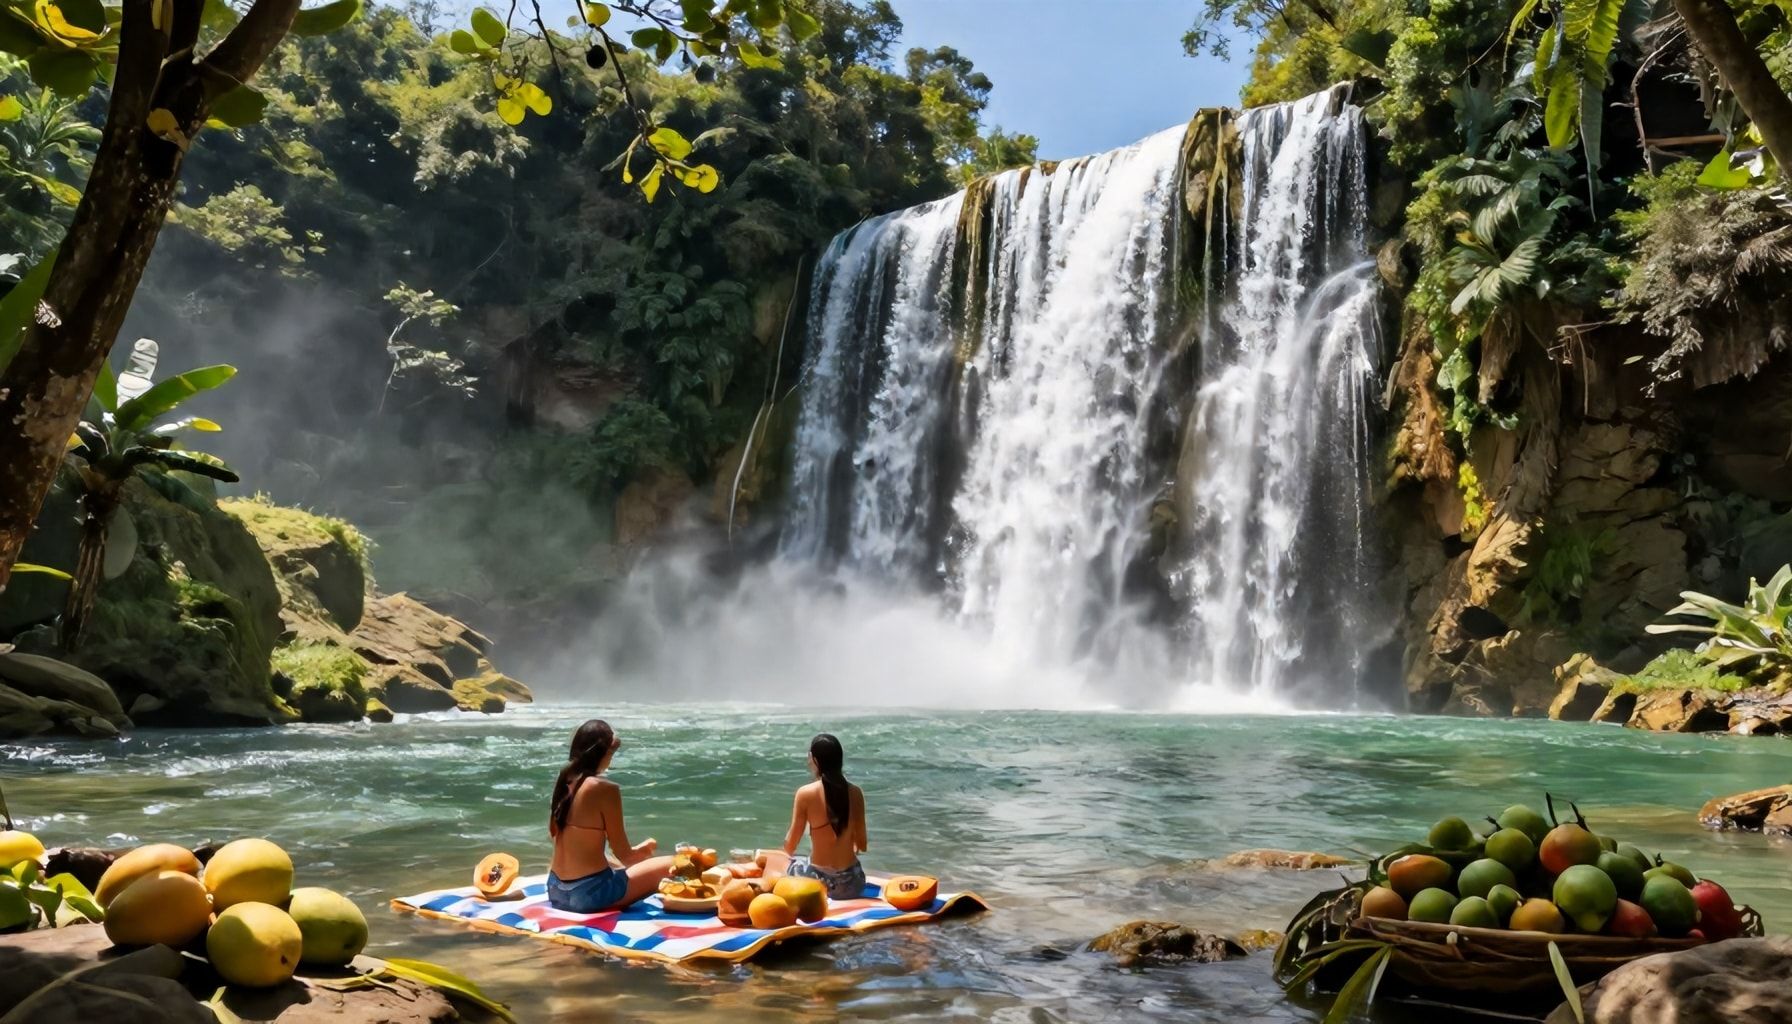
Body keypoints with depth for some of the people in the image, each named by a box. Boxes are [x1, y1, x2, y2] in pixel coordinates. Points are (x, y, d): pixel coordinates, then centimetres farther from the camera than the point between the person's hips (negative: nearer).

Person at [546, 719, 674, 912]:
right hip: (588, 893, -8)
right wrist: (647, 847, 12)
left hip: (557, 891, 8)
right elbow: (624, 855, -9)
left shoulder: (564, 781, 6)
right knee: (670, 868, 2)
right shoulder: (605, 789, -15)